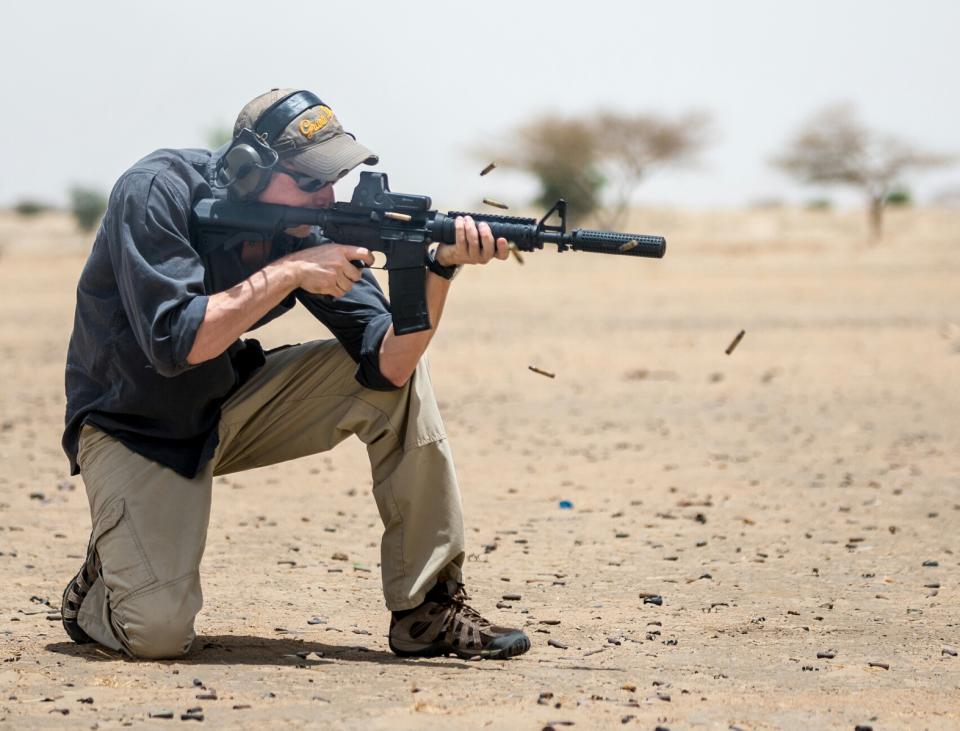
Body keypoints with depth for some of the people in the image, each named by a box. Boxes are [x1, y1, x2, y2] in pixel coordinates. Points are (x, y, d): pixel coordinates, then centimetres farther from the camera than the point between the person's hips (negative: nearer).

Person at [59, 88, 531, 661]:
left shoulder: (309, 227, -9)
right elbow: (174, 343, -32)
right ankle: (104, 583, 14)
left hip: (233, 408, 6)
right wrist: (289, 271, -31)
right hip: (136, 426, -5)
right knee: (159, 633, -25)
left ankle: (429, 608, -9)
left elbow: (385, 361, -16)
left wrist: (441, 268, -31)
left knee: (399, 366, -13)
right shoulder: (157, 194, -22)